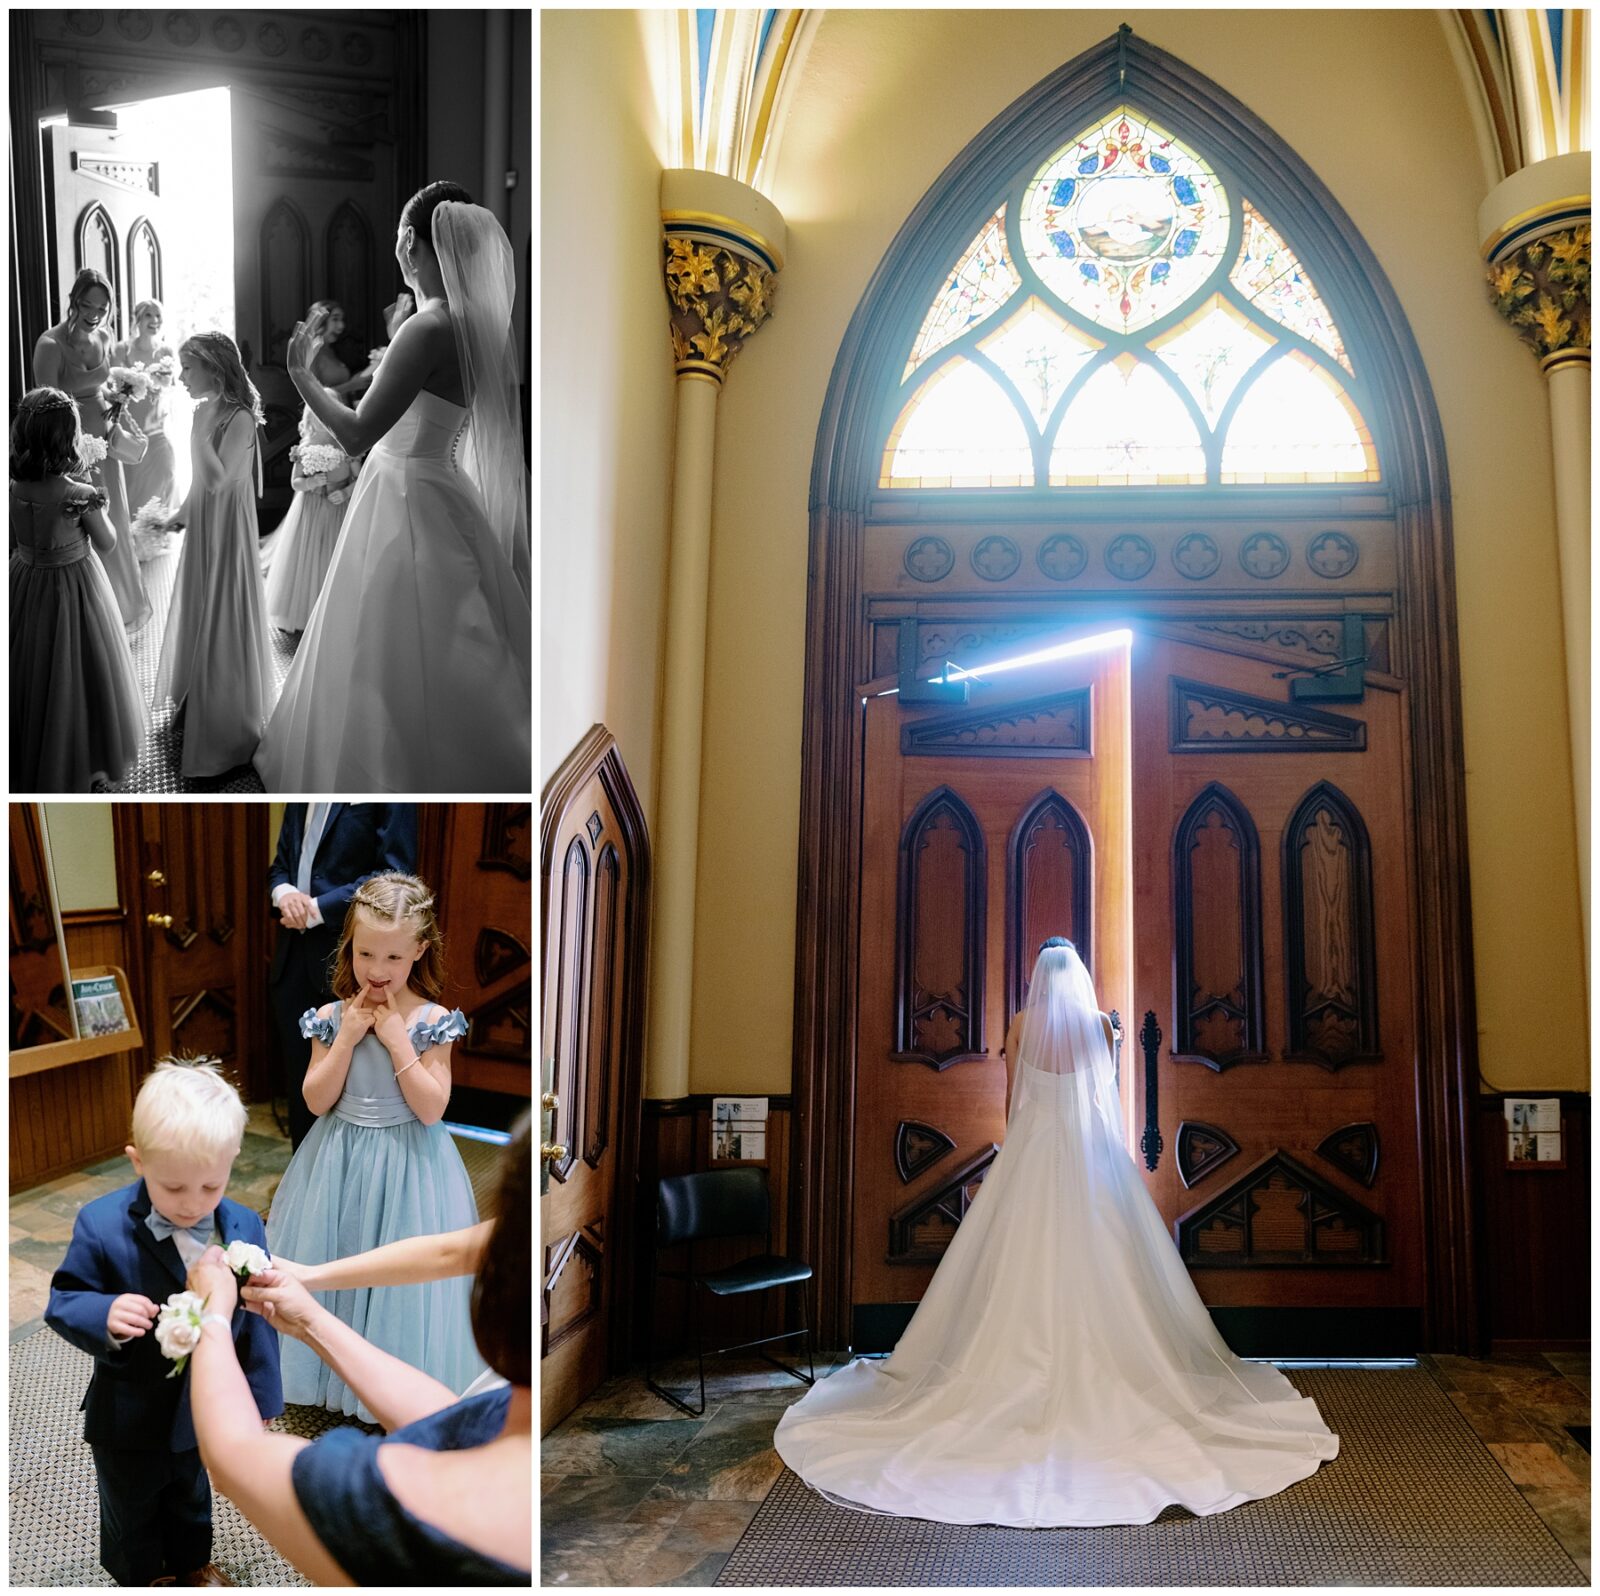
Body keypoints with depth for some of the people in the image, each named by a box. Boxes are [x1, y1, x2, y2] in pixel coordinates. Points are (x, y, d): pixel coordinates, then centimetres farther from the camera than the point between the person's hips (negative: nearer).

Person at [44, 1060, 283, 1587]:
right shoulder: (102, 1227, -27)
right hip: (128, 1419, -2)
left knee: (192, 1495, 30)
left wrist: (258, 1399, -1)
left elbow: (253, 1319, -8)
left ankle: (192, 1564, 57)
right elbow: (63, 1302, -18)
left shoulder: (243, 1227, -18)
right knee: (131, 1512, 25)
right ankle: (143, 1579, 52)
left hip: (203, 1409, 3)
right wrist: (104, 1315, -40)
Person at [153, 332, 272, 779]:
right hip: (201, 526, 8)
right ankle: (197, 704, 37)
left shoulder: (240, 419, -21)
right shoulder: (207, 412, 4)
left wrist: (200, 429, -26)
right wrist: (181, 514, 15)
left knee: (223, 621, 2)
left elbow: (216, 479, -30)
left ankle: (228, 729, 17)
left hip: (227, 530, -8)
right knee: (197, 614, 19)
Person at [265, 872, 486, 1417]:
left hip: (408, 1166, -2)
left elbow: (431, 1109, -17)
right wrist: (347, 1037, -17)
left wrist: (397, 1041, -22)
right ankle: (335, 1363, 36)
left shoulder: (433, 1020, -12)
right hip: (339, 1160, 3)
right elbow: (316, 1101, -8)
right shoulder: (332, 1017, -5)